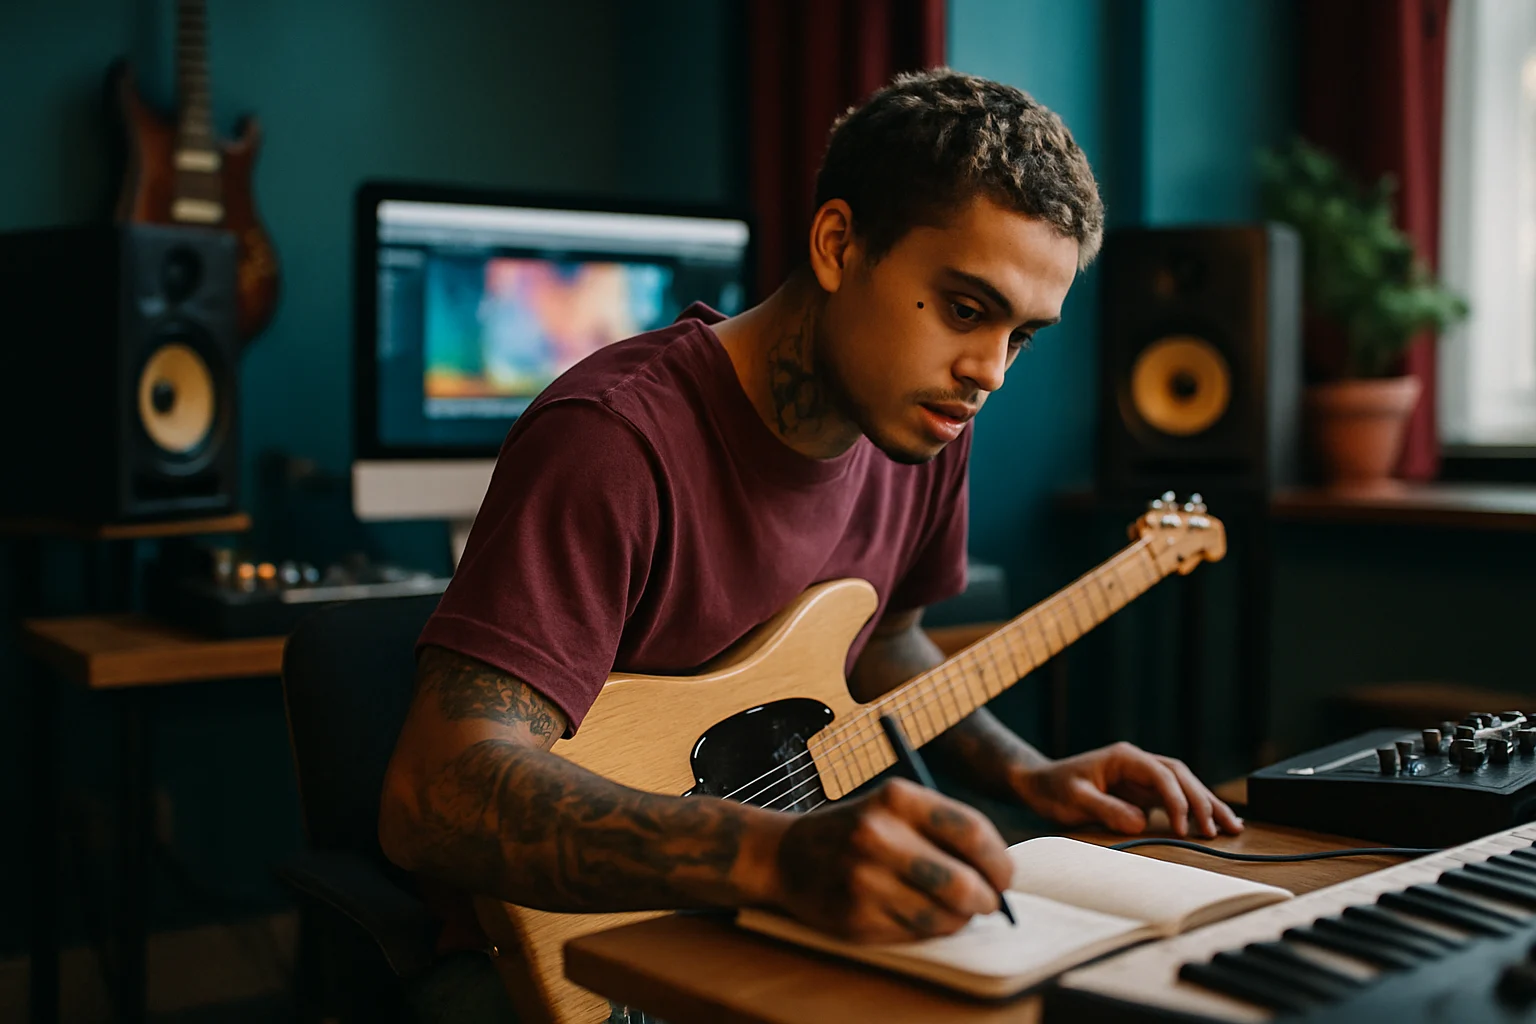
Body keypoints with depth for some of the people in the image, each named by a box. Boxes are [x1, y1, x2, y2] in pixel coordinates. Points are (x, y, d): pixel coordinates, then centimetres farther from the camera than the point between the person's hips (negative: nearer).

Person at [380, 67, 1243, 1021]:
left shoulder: (923, 416, 1)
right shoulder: (618, 438, -24)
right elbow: (437, 793, -32)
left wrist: (1025, 775, 6)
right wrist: (778, 857, -43)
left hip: (768, 938, 7)